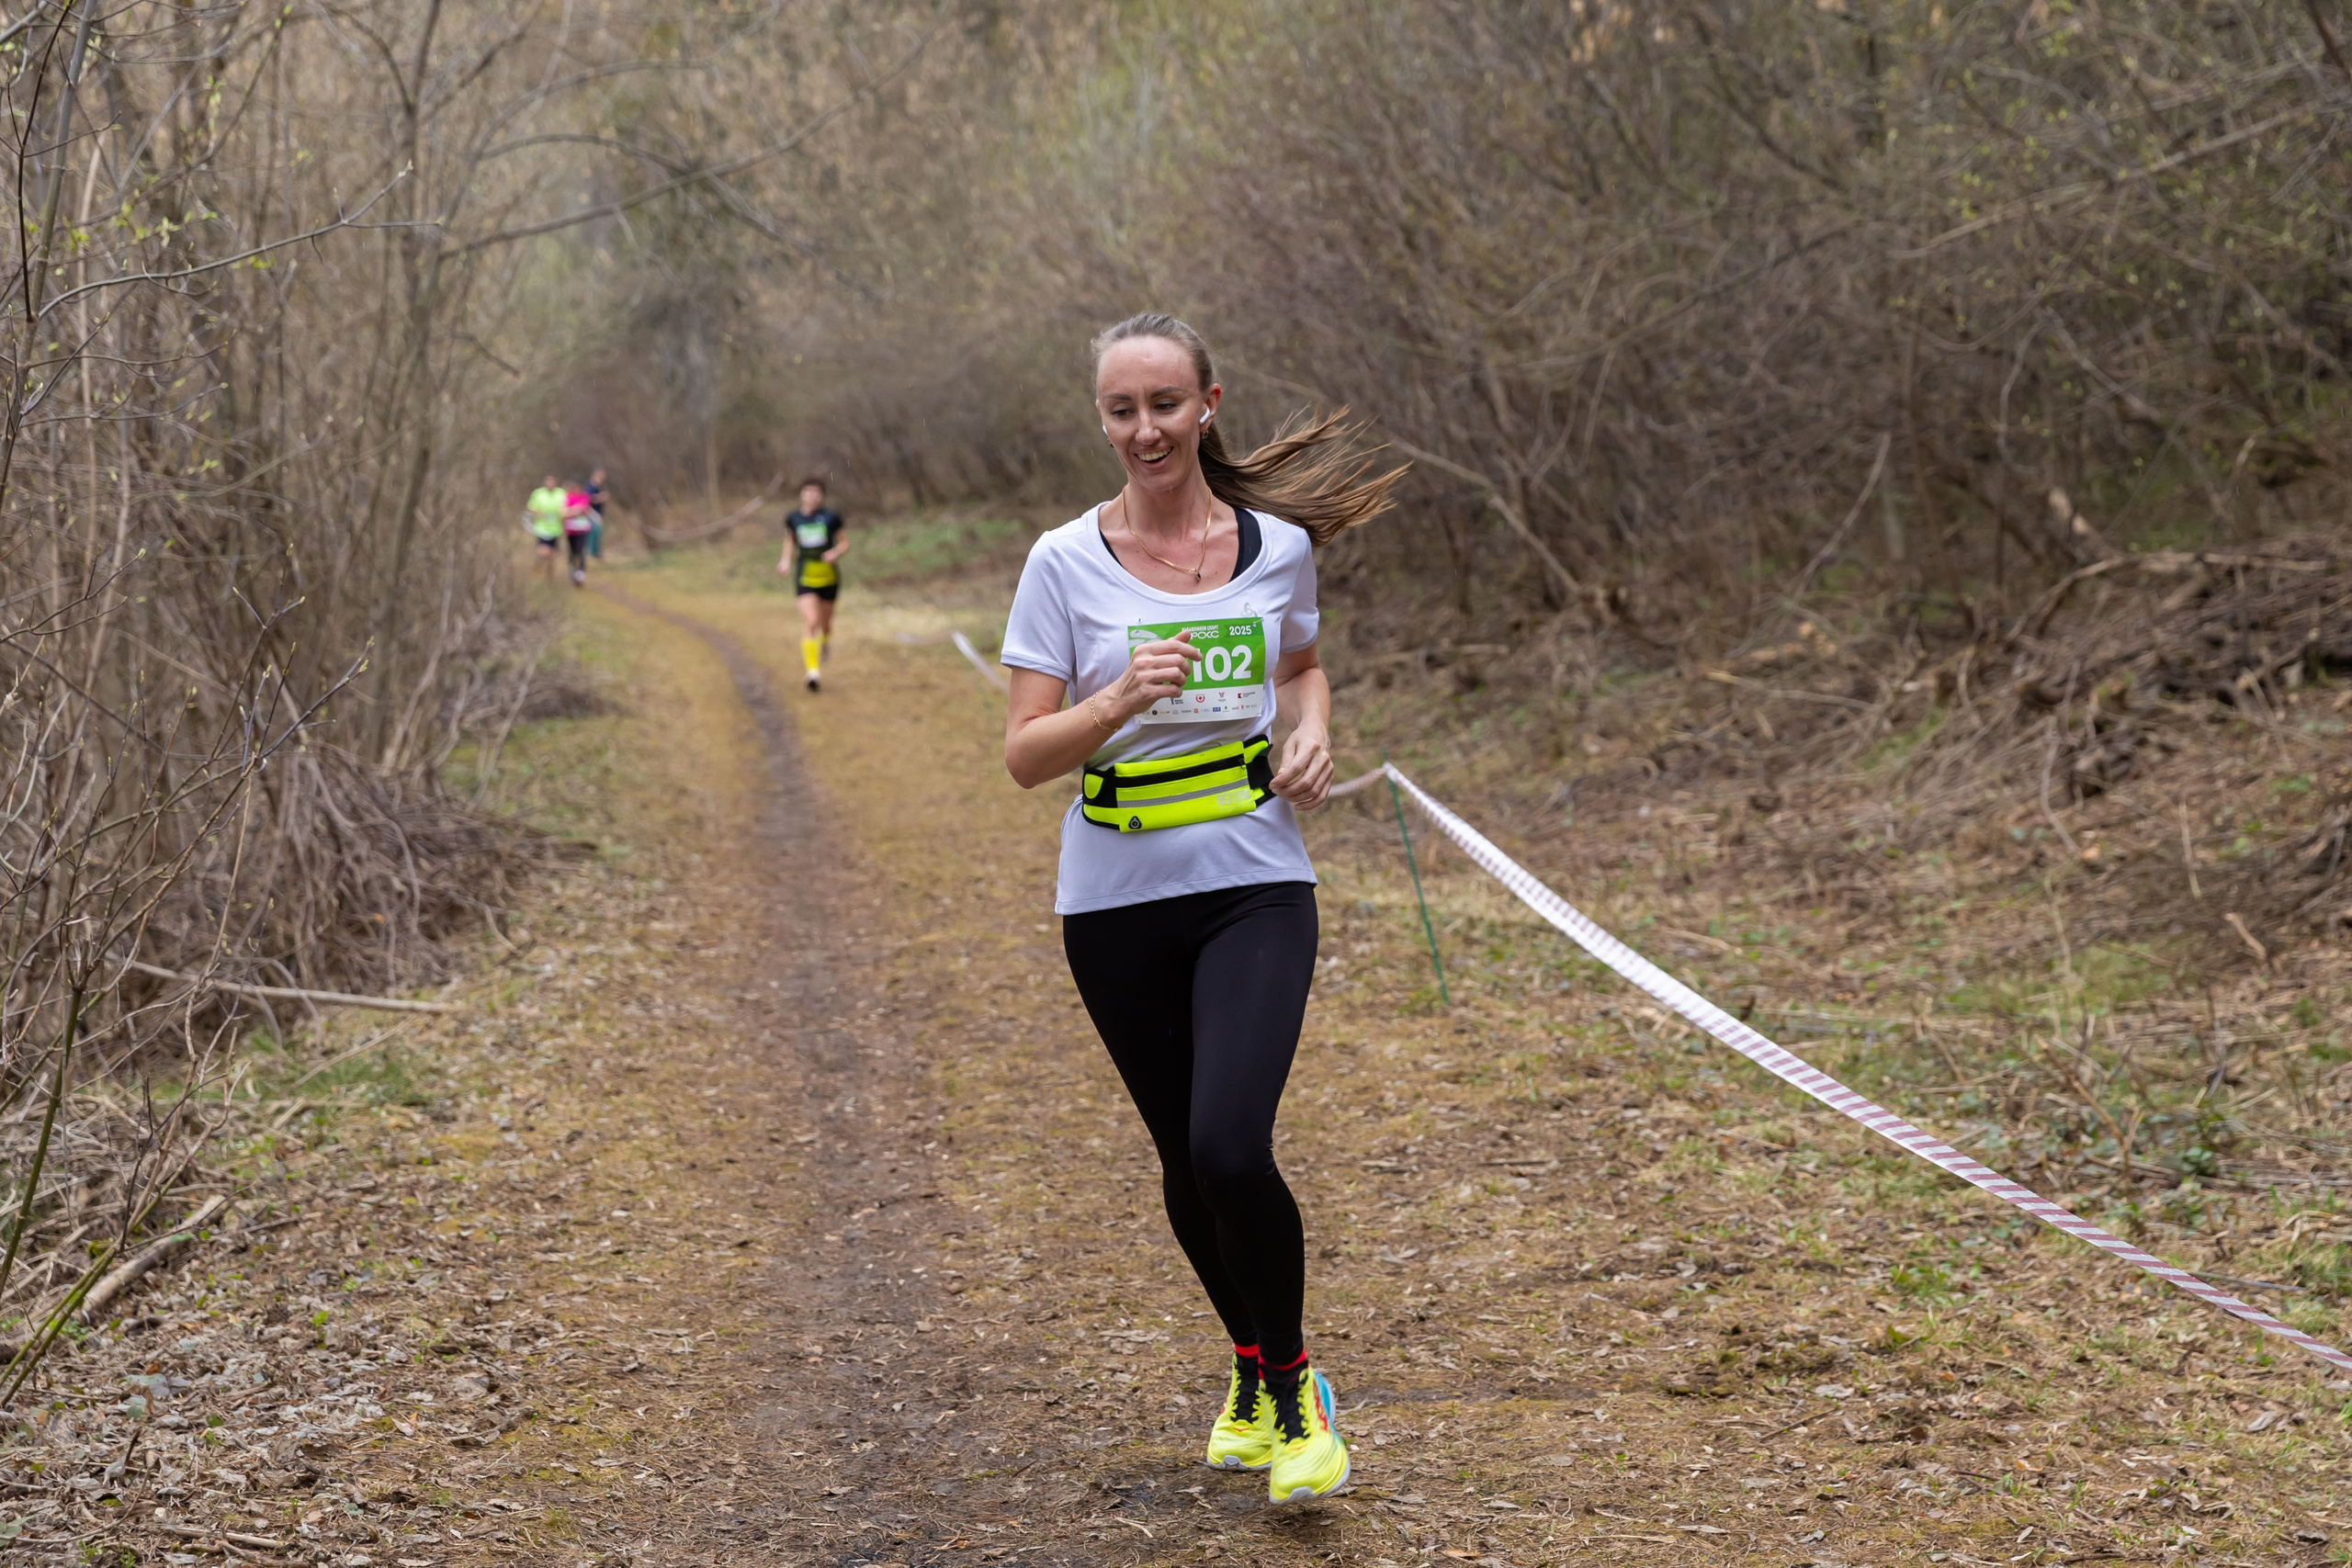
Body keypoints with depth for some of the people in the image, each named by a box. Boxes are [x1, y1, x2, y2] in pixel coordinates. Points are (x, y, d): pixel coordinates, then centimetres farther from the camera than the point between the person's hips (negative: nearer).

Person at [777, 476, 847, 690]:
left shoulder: (831, 517, -5)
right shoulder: (793, 518, 0)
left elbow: (844, 543, 4)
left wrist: (836, 553, -17)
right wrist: (786, 560, 0)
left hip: (829, 577, 1)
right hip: (805, 578, -1)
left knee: (825, 623, 14)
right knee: (810, 621, -18)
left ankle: (823, 644, 51)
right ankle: (812, 669, -20)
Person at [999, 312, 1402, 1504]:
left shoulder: (1279, 544, 1)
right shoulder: (1066, 563, -4)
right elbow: (1024, 756, -6)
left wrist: (1311, 732, 0)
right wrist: (1121, 698, -23)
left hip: (1254, 886, -1)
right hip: (1117, 903, 1)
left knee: (1231, 1149, -19)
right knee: (1186, 1163, 11)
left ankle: (1290, 1383, 5)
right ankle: (1250, 1367, 38)